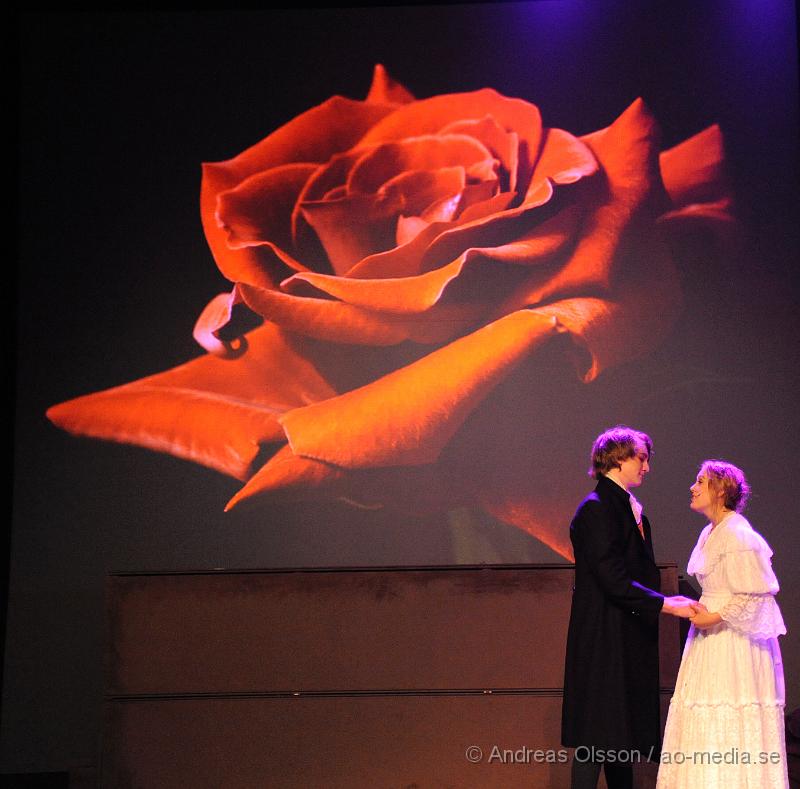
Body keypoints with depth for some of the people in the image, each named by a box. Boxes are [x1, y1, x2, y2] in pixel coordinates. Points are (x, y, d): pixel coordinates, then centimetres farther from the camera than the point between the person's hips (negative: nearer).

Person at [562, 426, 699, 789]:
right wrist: (665, 605, -19)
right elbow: (612, 579, -21)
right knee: (597, 737, -7)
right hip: (604, 639, -9)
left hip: (630, 639, 9)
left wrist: (665, 600, 6)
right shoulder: (596, 509, -15)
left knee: (623, 731, 13)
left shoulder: (629, 507, 15)